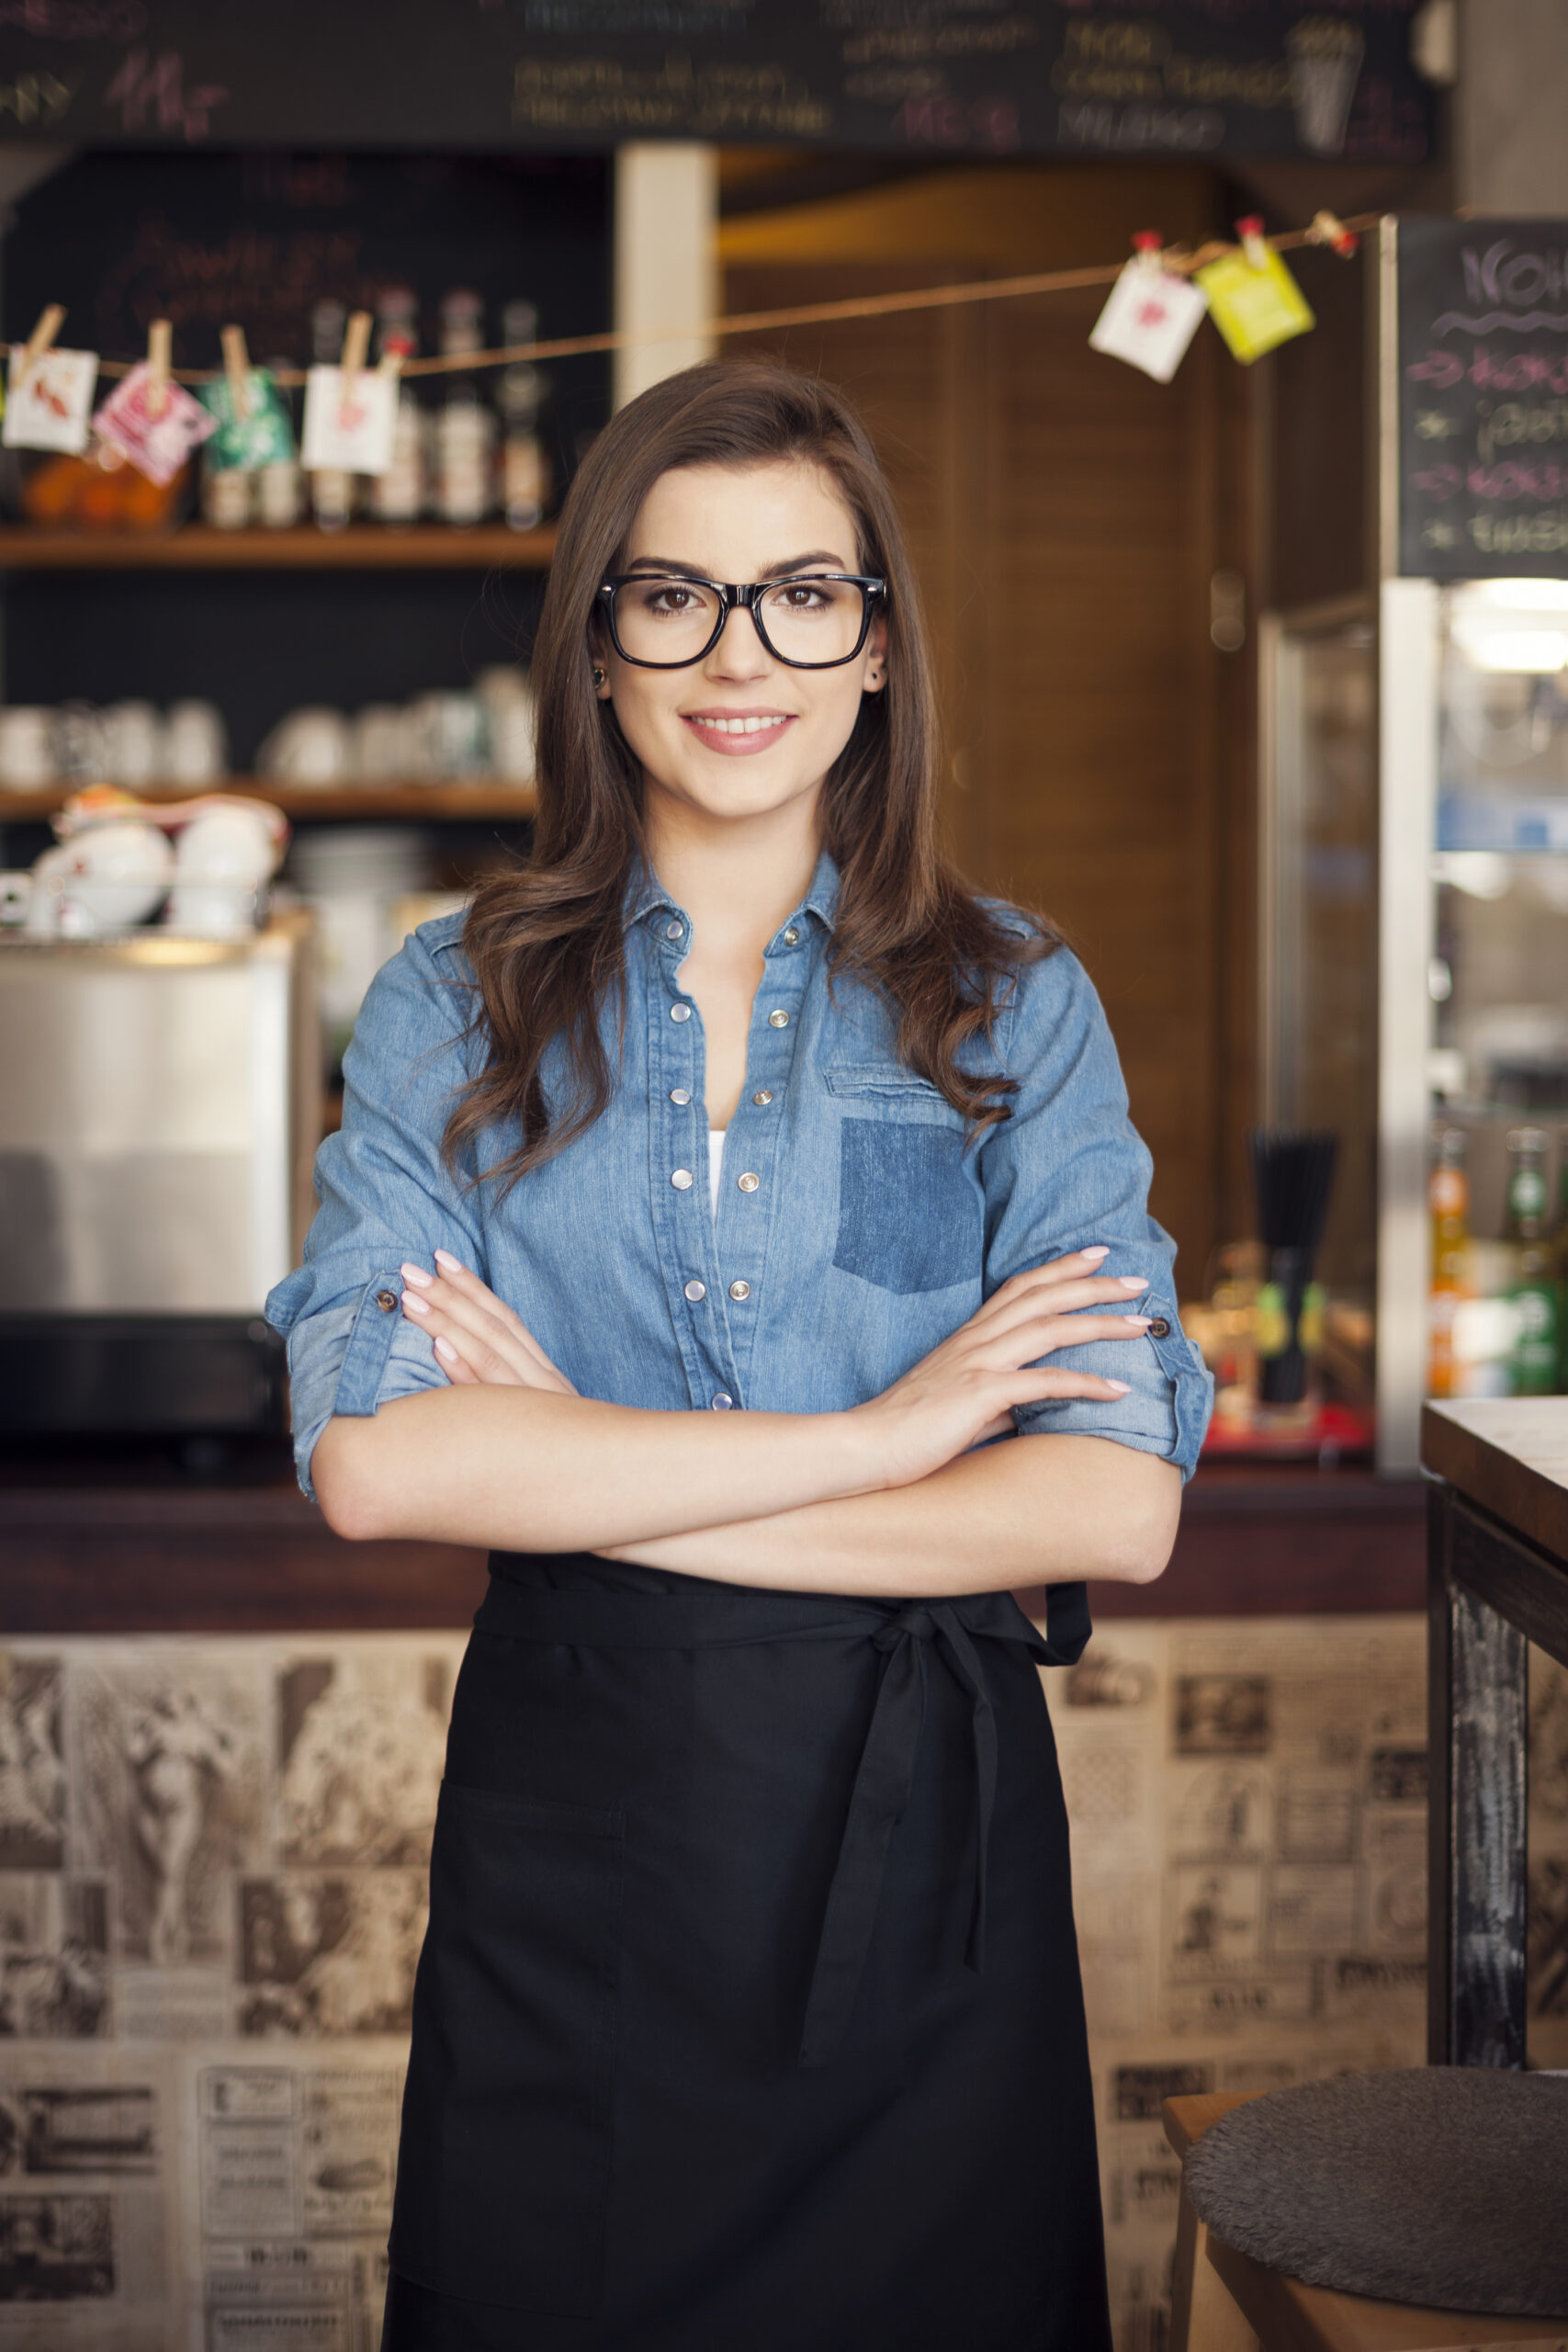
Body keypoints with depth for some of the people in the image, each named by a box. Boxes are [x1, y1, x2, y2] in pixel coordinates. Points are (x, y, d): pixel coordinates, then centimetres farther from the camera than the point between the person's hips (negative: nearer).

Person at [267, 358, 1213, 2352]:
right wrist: (877, 1432, -16)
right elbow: (368, 1462, -14)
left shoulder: (1015, 1008, 1)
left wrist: (589, 1470, -13)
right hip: (568, 1815, 0)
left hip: (924, 1820, 0)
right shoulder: (455, 1007, 1)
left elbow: (1113, 1503, -10)